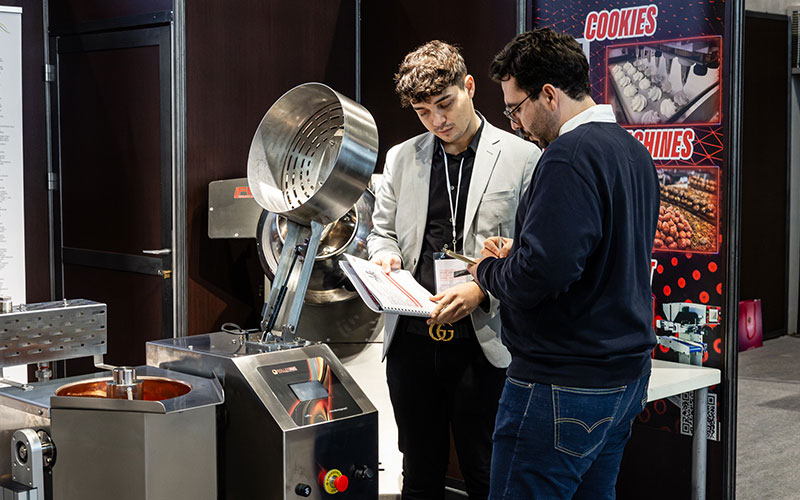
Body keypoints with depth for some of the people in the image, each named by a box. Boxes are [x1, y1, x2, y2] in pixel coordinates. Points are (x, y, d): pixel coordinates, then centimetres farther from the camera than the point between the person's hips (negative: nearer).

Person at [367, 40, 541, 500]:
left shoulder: (521, 157, -3)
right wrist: (385, 257, -4)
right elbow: (382, 232, 19)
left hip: (483, 344, -4)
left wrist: (481, 290, -18)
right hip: (412, 340, 4)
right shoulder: (401, 158, 11)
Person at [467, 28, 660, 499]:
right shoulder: (633, 151, 12)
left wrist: (488, 270, -6)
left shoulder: (570, 154, -19)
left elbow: (543, 272, -27)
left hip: (565, 389, -10)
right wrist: (516, 256, 15)